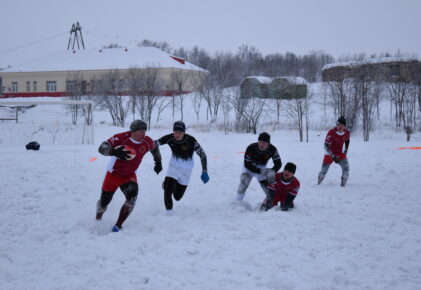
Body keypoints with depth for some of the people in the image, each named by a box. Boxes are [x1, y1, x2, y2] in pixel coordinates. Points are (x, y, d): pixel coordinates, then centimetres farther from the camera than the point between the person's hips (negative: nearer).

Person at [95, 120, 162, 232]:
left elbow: (154, 148, 12)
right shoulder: (121, 138, -28)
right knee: (104, 201, 9)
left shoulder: (147, 142, -13)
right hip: (114, 174, -2)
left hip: (129, 175, 3)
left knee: (132, 197, -25)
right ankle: (98, 221, 45)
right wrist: (114, 151, -55)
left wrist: (158, 162, 18)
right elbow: (102, 148, -36)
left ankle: (118, 226, -13)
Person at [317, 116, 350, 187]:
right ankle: (318, 184, 25)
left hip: (340, 153, 3)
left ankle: (343, 185, -5)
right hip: (329, 154, -3)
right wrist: (333, 156, -24)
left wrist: (345, 151, 7)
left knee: (346, 168, -18)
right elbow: (326, 145, -21)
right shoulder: (331, 132, -24)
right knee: (323, 171, -2)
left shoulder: (347, 133, -10)